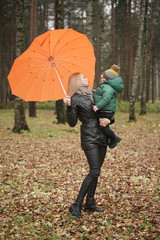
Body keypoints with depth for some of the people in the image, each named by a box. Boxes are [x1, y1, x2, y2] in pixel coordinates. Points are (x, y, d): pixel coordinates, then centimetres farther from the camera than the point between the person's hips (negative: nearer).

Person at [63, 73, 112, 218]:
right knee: (94, 172, -13)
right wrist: (69, 107, -22)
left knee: (96, 171, 8)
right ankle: (77, 205, -7)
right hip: (89, 138, -7)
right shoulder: (75, 99, -5)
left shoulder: (93, 95, 16)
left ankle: (90, 203, 17)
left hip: (102, 137, 7)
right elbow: (72, 123, -9)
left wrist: (108, 120, -1)